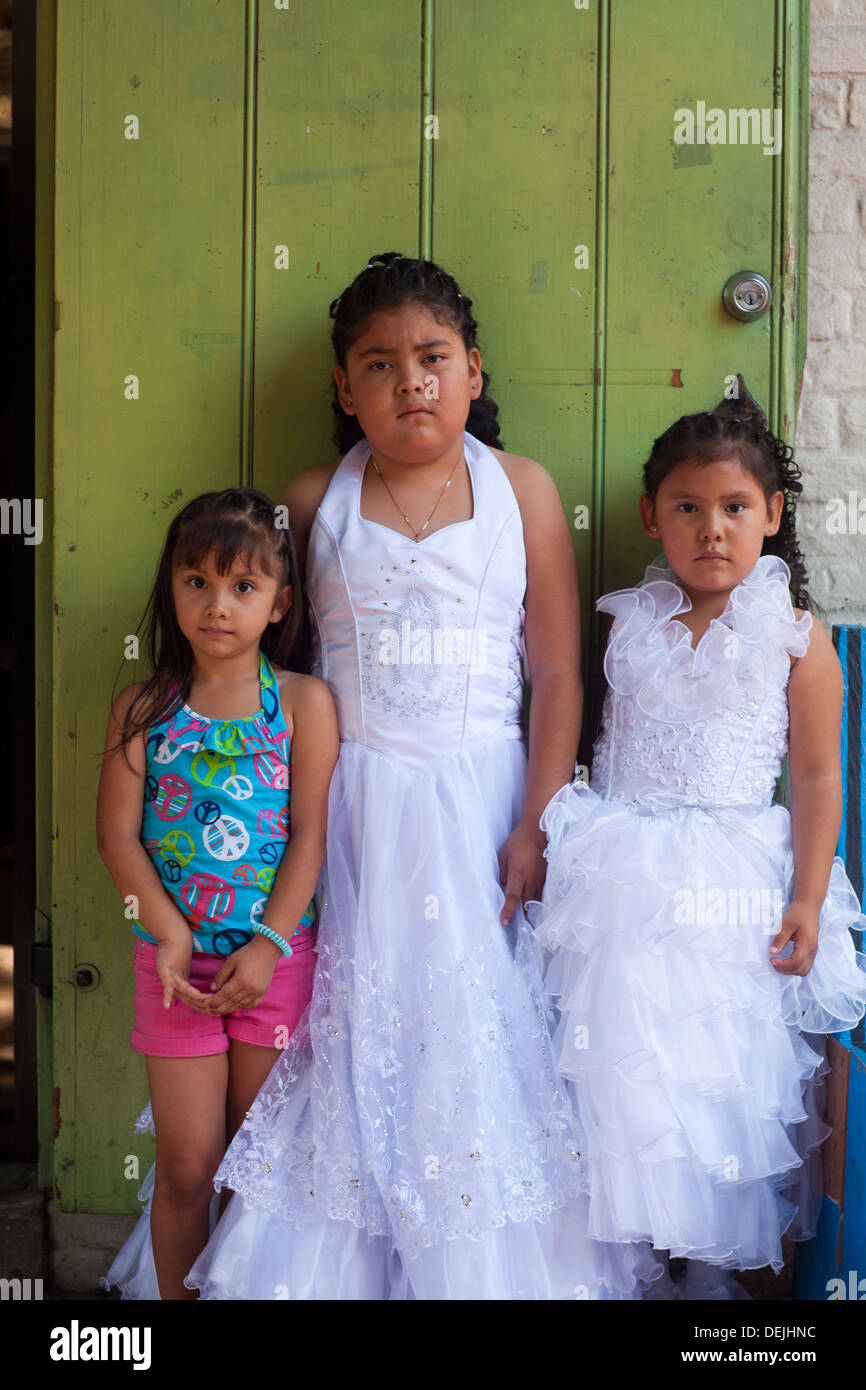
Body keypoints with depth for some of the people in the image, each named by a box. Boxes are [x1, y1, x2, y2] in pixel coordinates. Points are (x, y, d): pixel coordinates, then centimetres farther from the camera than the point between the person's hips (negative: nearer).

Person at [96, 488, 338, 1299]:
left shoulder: (304, 702, -2)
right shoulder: (142, 710, 1)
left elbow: (311, 834, -6)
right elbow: (117, 836, -2)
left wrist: (268, 945, -12)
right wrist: (169, 932, -12)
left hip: (277, 957, 0)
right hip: (175, 959, 1)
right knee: (187, 1164, 5)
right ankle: (174, 1294, 22)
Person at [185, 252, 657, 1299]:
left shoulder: (522, 489, 1)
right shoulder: (313, 502, 4)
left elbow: (557, 673, 0)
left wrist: (535, 824, -7)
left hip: (481, 799, 0)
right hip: (348, 808, 1)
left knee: (485, 1031, 2)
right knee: (349, 1039, 5)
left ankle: (489, 1266, 20)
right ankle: (337, 1264, 21)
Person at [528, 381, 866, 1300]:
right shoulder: (627, 625, 6)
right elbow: (580, 746, 15)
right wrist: (550, 846, 12)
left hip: (737, 890, -2)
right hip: (628, 887, 3)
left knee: (729, 1079, 1)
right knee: (621, 1077, 2)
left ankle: (715, 1265, 20)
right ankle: (628, 1259, 19)